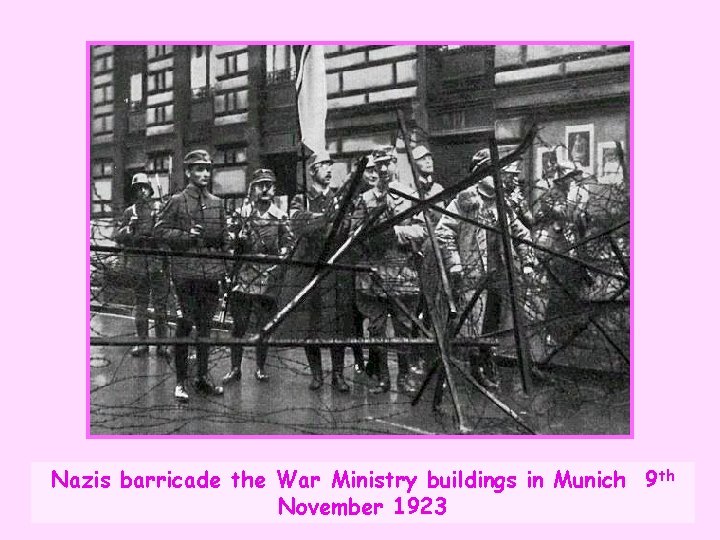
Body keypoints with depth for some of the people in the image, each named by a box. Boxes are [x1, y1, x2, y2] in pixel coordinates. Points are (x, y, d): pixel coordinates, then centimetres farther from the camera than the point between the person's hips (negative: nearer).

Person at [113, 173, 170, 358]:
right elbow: (117, 237, 7)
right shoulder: (129, 212, 12)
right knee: (140, 304, 7)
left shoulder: (161, 209, 6)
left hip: (158, 262, -2)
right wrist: (129, 228, -10)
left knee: (160, 304, -2)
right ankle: (142, 343, 15)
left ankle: (162, 343, 4)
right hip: (137, 264, 2)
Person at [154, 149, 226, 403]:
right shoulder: (177, 201, 0)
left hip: (211, 271, 4)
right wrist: (186, 236, -15)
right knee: (185, 323, -2)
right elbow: (160, 231, -2)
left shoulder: (217, 203, 13)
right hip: (186, 271, -4)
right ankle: (181, 381, 6)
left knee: (205, 324, 10)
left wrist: (225, 266, 12)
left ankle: (203, 377, 20)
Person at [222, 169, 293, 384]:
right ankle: (235, 368, 9)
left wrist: (280, 262, -6)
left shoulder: (280, 216, 7)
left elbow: (288, 244, 7)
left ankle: (260, 367, 19)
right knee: (239, 324, 0)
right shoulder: (241, 213, 6)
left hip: (269, 279, 1)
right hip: (243, 278, -1)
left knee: (265, 326, 6)